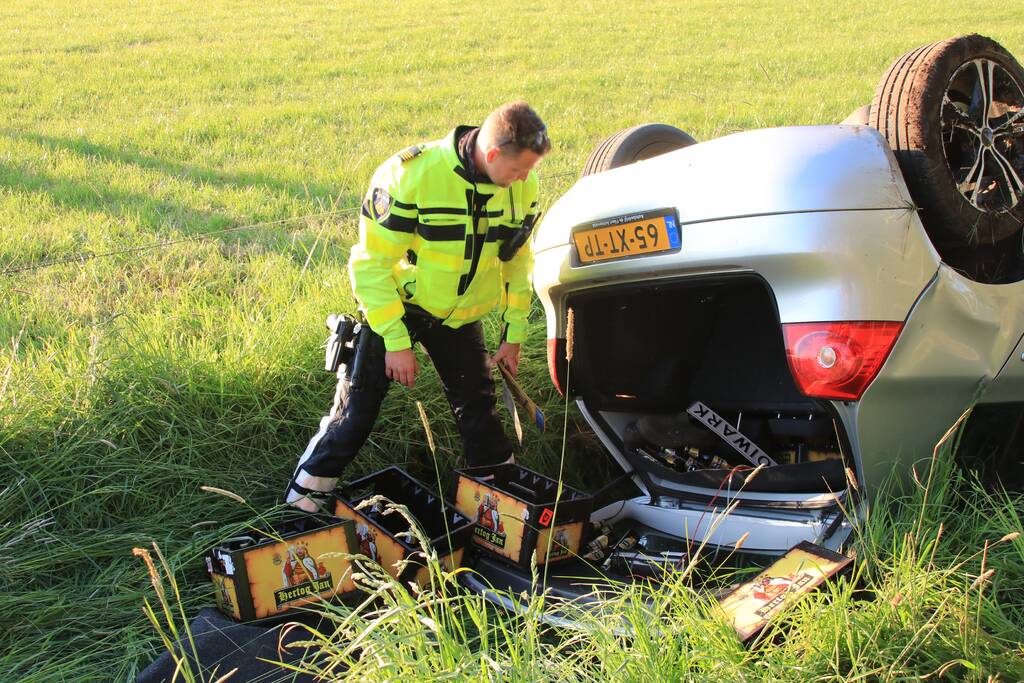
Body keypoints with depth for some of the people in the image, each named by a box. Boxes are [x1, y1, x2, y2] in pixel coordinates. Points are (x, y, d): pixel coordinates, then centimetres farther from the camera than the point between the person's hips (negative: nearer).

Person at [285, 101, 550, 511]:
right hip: (393, 306, -4)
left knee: (477, 405, 9)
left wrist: (514, 333, 6)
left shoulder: (523, 185, -11)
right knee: (356, 410, -1)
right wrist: (396, 340, -23)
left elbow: (517, 261, 5)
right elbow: (371, 263, -23)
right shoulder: (411, 175, -30)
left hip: (461, 314, 4)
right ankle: (302, 501, 15)